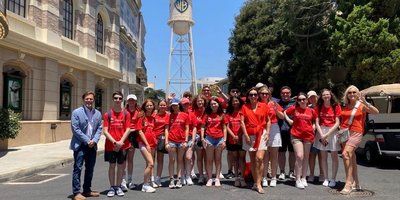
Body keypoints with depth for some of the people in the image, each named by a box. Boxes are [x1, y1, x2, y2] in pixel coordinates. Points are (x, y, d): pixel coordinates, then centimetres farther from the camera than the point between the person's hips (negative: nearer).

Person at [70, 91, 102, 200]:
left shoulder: (98, 113, 8)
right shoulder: (76, 112, -6)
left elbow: (99, 128, 6)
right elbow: (75, 129, -12)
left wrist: (94, 140, -10)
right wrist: (87, 140, -15)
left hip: (92, 145, 5)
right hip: (80, 145, -5)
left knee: (90, 169, 13)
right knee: (78, 168, -3)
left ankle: (87, 190, 25)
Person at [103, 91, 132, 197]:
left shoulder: (126, 114, 1)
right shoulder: (108, 114, 0)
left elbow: (128, 130, -3)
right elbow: (105, 131, -4)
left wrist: (120, 142, -14)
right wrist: (114, 142, -14)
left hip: (122, 145, 1)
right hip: (110, 145, 0)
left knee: (121, 166, 8)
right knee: (112, 166, 7)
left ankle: (118, 187, 20)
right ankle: (112, 187, 18)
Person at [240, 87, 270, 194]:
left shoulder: (264, 106, 3)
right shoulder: (245, 107, 4)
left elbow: (268, 120, 7)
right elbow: (242, 122, 0)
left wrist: (267, 133, -2)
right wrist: (246, 135, -7)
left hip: (261, 134, -1)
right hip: (249, 135, 1)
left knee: (259, 158, -13)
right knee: (252, 160, 7)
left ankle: (258, 184, -6)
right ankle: (256, 182, 16)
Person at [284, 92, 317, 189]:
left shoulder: (311, 111, 4)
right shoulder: (294, 108, -1)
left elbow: (314, 121, 19)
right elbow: (285, 113, 14)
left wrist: (313, 128, 4)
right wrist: (289, 120, 1)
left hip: (308, 136, 3)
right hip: (296, 136, -3)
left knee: (306, 157, 10)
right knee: (299, 156, -11)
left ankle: (303, 178, 22)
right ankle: (298, 180, -3)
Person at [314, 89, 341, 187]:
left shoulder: (336, 106, -2)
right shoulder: (318, 107, 4)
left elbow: (337, 123, -7)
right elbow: (317, 123, 1)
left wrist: (327, 134, -14)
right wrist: (321, 135, -12)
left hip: (333, 131, -2)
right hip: (321, 131, 2)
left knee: (334, 156, 2)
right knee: (323, 156, 5)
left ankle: (333, 179, 10)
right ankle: (325, 179, 12)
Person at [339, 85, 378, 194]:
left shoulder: (361, 105, 0)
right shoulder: (345, 107, 13)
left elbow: (376, 112, -12)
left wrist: (366, 102, -23)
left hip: (355, 133, -6)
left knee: (346, 154, -24)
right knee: (351, 157, 14)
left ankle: (349, 183, -21)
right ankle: (356, 183, 26)